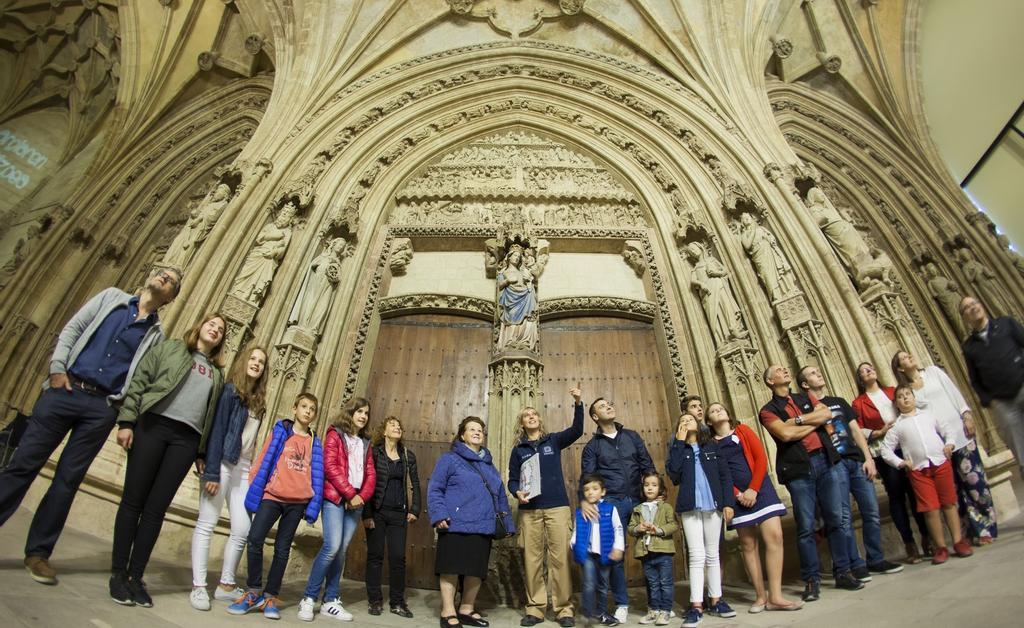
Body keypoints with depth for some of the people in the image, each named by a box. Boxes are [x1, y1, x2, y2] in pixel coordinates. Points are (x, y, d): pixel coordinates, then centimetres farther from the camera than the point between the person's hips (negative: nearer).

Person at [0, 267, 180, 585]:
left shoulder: (156, 334, 11)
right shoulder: (112, 297, 12)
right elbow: (72, 329, 7)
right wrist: (57, 368, -5)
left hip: (103, 408, 0)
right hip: (65, 390, 0)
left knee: (68, 480, 4)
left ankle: (38, 552, 14)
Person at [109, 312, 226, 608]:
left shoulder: (217, 374, 22)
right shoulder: (169, 348, 13)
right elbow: (138, 382, 4)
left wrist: (202, 453, 11)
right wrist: (127, 421, -8)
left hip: (187, 439, 2)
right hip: (153, 425, -2)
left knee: (156, 508, 1)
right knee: (133, 501, -1)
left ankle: (136, 576, 9)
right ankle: (118, 573, 11)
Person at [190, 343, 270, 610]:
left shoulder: (258, 401, 14)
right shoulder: (230, 390, -6)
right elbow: (216, 431, -12)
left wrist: (254, 470, 8)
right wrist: (211, 472, -17)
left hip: (244, 469, 7)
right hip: (222, 465, -7)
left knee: (242, 530, 6)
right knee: (207, 523, -1)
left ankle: (226, 585, 18)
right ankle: (198, 586, 9)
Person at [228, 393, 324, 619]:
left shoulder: (314, 443, 10)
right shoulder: (281, 431, 6)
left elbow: (317, 475, 7)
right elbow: (264, 459, 4)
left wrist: (313, 506, 0)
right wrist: (253, 491, -2)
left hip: (298, 502, 1)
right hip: (272, 495, -1)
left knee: (282, 548, 5)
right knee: (255, 539, -13)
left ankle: (270, 596, 20)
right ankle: (254, 591, 7)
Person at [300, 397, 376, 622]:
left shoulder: (365, 443, 17)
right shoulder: (335, 434, 1)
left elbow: (370, 473, 11)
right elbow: (330, 466, -10)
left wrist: (362, 496, -6)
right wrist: (350, 494, -13)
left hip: (356, 501, 5)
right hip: (335, 498, -5)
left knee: (341, 550, 5)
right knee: (332, 546, -15)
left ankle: (331, 601, 13)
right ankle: (308, 598, 0)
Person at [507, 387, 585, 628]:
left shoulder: (553, 440, 8)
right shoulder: (518, 450, 12)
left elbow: (576, 430, -8)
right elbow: (512, 479, 11)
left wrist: (578, 404, -22)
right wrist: (517, 492, -12)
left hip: (557, 507, -1)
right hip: (529, 510, 1)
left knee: (560, 557, -3)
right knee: (532, 559, 2)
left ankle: (564, 608, 7)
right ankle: (535, 608, 13)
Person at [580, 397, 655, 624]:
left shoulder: (632, 436, 12)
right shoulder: (592, 446, 7)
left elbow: (648, 466, 9)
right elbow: (587, 477, -1)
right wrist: (584, 500, -20)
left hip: (637, 501, 2)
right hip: (611, 503, -1)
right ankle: (622, 604, 15)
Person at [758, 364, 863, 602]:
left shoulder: (806, 397, 16)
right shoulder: (768, 410, 1)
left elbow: (827, 413, -1)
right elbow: (785, 434, -14)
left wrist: (798, 420, -9)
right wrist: (815, 422, -5)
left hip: (825, 461, 4)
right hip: (798, 469, -4)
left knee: (835, 520, 8)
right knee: (806, 527, 0)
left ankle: (843, 572, 21)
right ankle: (812, 580, 10)